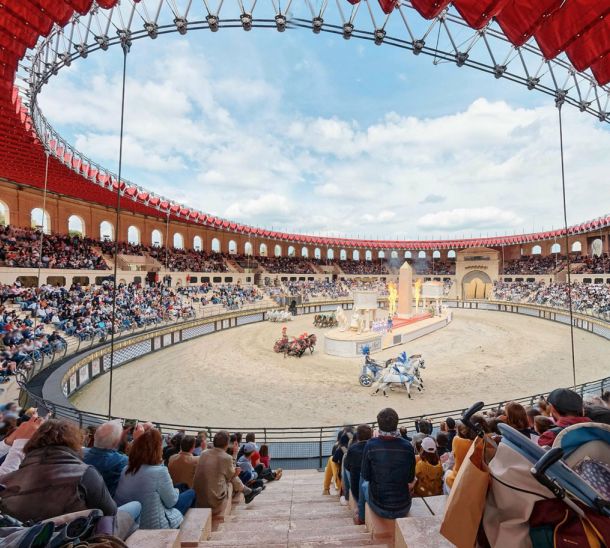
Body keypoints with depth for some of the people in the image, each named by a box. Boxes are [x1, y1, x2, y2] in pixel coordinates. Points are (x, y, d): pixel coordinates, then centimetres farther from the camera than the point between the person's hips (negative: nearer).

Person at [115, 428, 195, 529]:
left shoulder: (126, 471, -7)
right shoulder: (159, 471, -27)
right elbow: (171, 502, -14)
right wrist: (176, 491, 8)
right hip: (156, 526, -7)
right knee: (191, 493, 11)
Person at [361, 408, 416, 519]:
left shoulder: (371, 445, -20)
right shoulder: (408, 447, -16)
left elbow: (366, 476, -7)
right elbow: (410, 482, -5)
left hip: (379, 509, -1)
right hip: (403, 510, 1)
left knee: (364, 485, 31)